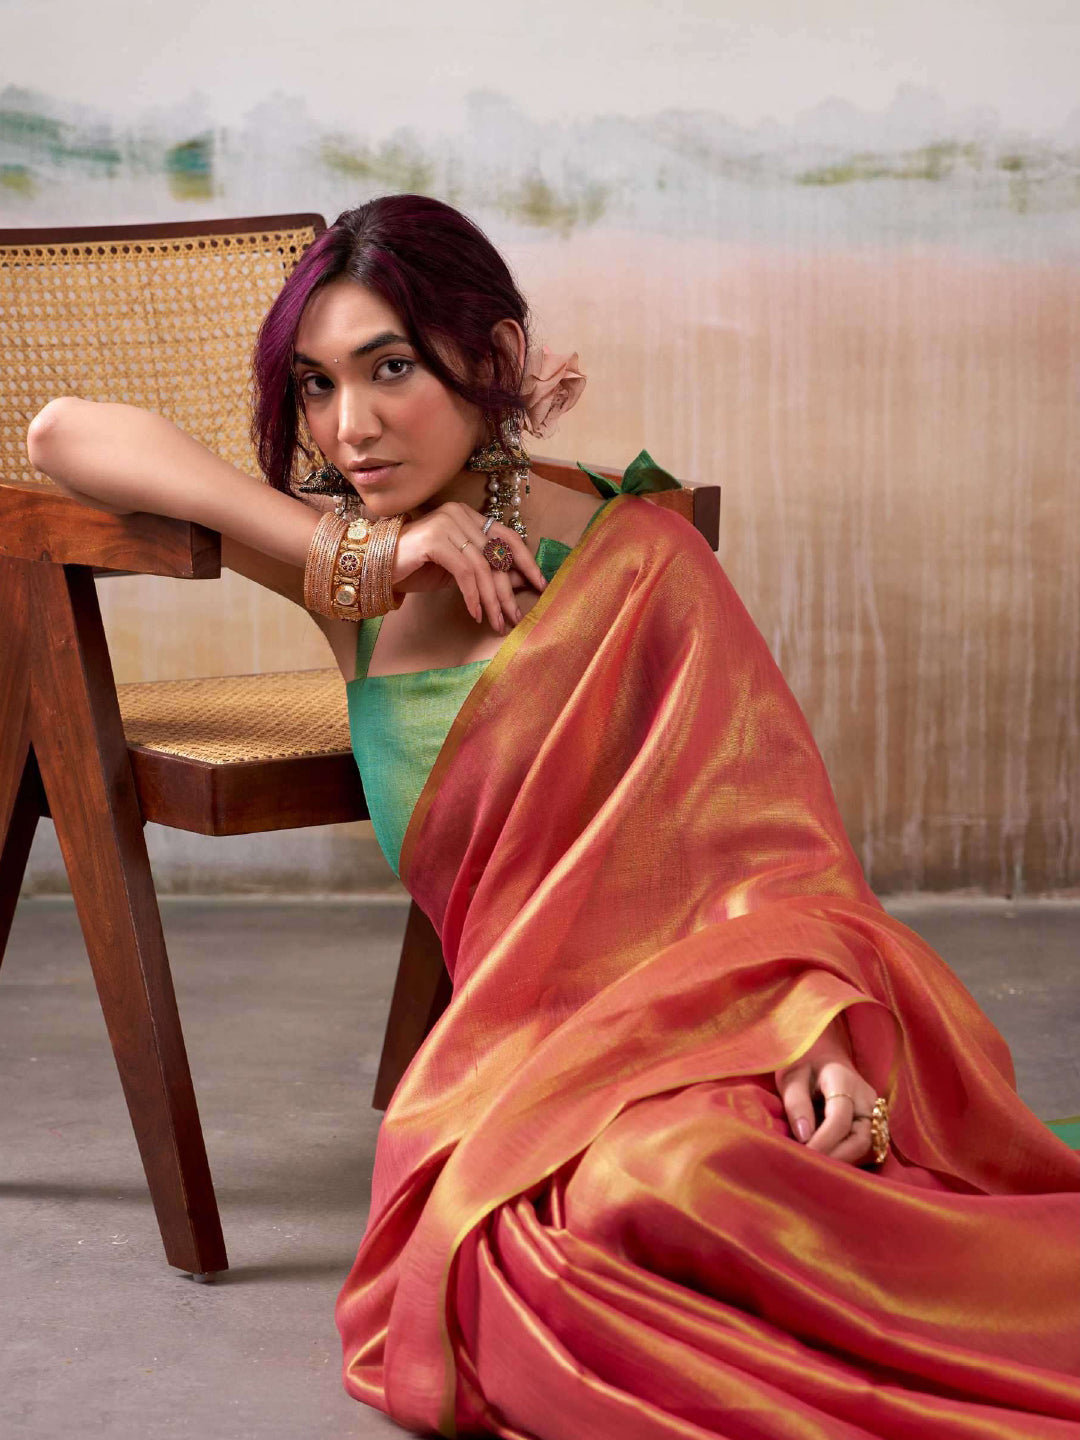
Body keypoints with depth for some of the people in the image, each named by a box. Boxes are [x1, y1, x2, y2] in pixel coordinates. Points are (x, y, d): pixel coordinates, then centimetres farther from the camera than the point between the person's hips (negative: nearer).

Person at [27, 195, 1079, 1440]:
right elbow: (65, 433, 8)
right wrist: (358, 551, -3)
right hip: (519, 1068, 3)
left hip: (696, 1027, -3)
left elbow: (771, 833, -6)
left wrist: (820, 1029, -27)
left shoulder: (633, 560, 2)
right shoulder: (349, 581, 12)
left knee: (647, 1186, -38)